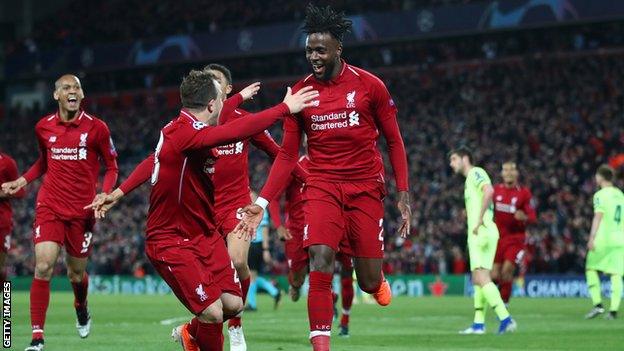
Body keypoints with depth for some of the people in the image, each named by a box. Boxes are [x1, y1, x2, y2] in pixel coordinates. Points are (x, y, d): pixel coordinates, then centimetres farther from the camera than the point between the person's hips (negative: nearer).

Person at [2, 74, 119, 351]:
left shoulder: (97, 128, -5)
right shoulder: (43, 128, 4)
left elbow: (111, 166, 4)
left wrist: (105, 194, -13)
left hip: (82, 210, -1)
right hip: (50, 206, 1)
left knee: (76, 272, 10)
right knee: (43, 266, -15)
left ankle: (81, 308, 47)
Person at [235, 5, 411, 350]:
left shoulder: (369, 86, -3)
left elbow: (394, 141, 5)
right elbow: (287, 155, 6)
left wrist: (403, 193, -2)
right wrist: (261, 203, -3)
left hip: (365, 187, -1)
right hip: (322, 186, 1)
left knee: (369, 282, 1)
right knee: (320, 259, -22)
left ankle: (376, 278, 40)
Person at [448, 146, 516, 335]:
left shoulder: (476, 173, -4)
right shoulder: (470, 179, 25)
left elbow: (489, 191, -24)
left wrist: (479, 219, -24)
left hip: (482, 232, -10)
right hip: (478, 234, 10)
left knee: (482, 278, -17)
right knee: (478, 280, 11)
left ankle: (505, 318, -25)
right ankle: (479, 324, 13)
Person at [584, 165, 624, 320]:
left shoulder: (600, 195, -5)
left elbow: (598, 217, -15)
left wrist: (592, 237, -20)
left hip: (603, 239, -5)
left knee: (591, 269, 7)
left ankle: (597, 304, -5)